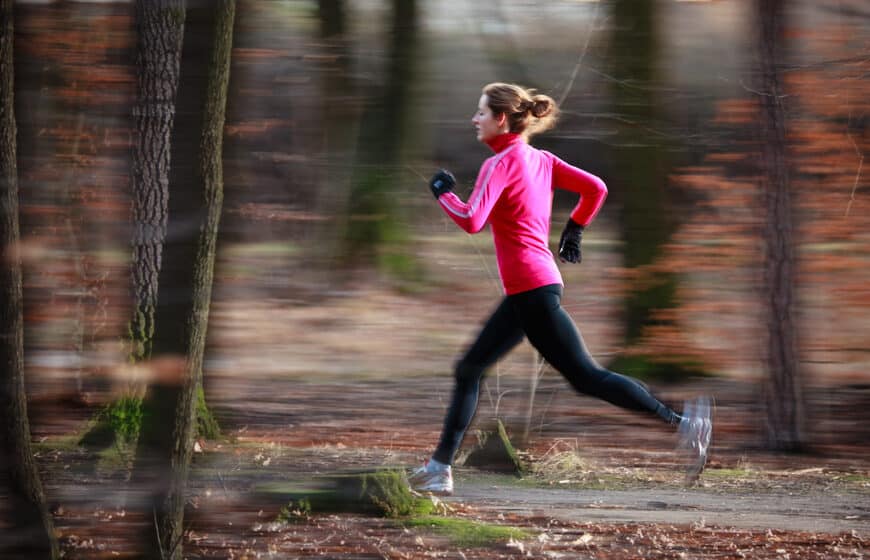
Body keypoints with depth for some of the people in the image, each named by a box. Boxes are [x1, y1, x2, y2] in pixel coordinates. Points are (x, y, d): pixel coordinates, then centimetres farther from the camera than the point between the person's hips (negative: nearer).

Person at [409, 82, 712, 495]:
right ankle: (439, 469, 13)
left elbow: (471, 221, -23)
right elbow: (595, 188, 11)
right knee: (468, 369, 12)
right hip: (526, 292, 10)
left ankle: (681, 422, -12)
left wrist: (443, 193, -6)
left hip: (532, 289, -10)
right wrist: (574, 229, 21)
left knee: (585, 376, -7)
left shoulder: (500, 164, -12)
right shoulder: (540, 159, 12)